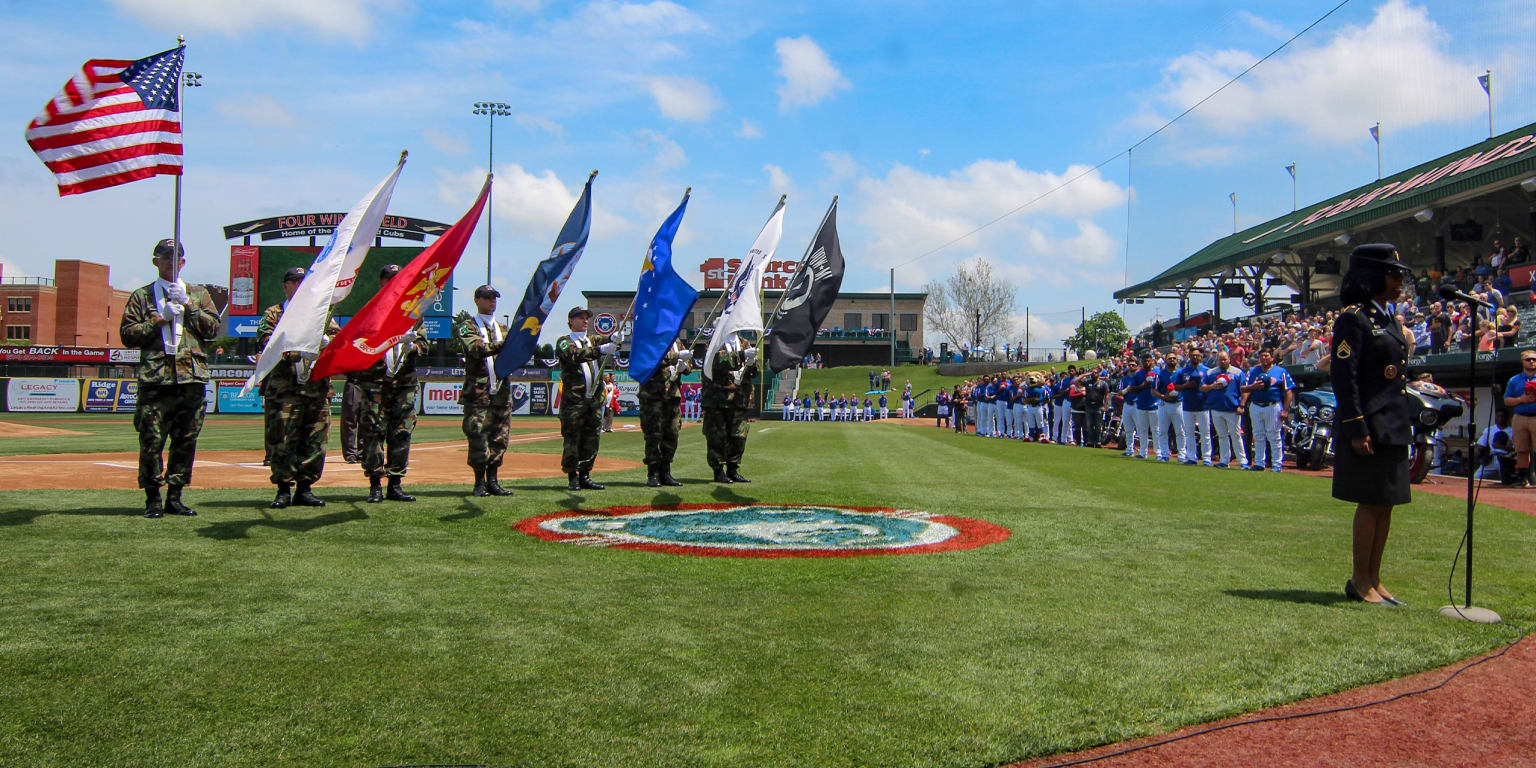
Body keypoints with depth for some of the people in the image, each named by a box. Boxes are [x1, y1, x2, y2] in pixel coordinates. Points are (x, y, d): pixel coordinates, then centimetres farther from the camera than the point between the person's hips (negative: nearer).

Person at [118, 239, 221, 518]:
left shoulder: (199, 294, 18)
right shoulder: (142, 296, 12)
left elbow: (213, 329, 6)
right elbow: (127, 334, 4)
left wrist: (188, 306, -4)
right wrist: (160, 319, -6)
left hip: (193, 379, 2)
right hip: (155, 379, -2)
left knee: (186, 440, 3)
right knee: (151, 440, -6)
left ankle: (175, 497, 12)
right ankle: (153, 499, 2)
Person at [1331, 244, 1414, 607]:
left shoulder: (1386, 320, 16)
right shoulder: (1353, 318, -11)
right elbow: (1344, 377, -17)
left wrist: (1405, 426, 18)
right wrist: (1356, 430, -21)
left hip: (1393, 428, 9)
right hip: (1370, 427, -9)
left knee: (1385, 504, 11)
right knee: (1371, 503, -3)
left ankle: (1373, 580, 19)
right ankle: (1360, 581, 8)